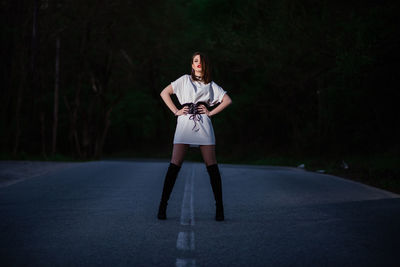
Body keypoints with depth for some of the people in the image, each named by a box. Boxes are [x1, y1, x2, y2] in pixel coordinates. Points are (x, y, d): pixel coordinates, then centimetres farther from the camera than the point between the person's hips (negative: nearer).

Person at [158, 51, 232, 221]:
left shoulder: (211, 85, 20)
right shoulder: (185, 80, 18)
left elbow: (227, 100, 15)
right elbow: (164, 93, 14)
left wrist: (211, 112, 4)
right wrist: (176, 111, 4)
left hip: (203, 124, 1)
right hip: (185, 123, -1)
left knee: (211, 165, -5)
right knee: (175, 164, -9)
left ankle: (219, 207, -1)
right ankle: (163, 205, -7)